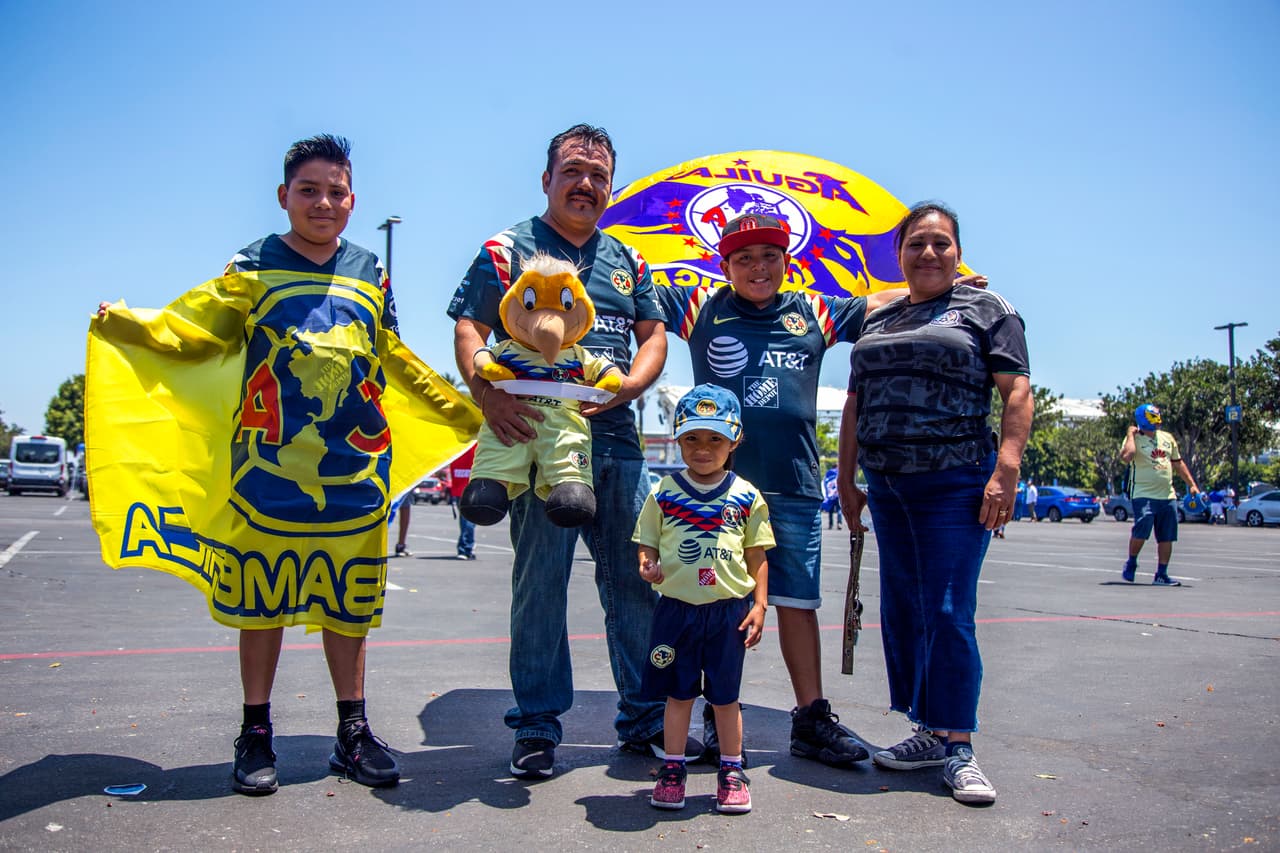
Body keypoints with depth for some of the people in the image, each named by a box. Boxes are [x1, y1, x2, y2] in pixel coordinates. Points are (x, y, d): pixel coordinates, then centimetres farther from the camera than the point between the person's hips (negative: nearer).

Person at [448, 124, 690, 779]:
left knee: (637, 580, 7)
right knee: (539, 584, 0)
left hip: (617, 440, 5)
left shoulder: (626, 261, 20)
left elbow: (654, 338, 16)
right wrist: (488, 397, -23)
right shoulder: (509, 251, 6)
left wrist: (620, 389, -5)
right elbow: (469, 332, -4)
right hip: (539, 438, -4)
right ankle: (536, 726, 13)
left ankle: (645, 717, 21)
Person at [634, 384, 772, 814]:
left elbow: (757, 556, 5)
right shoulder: (664, 493, 2)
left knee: (725, 695, 10)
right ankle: (673, 768, 23)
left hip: (729, 609, 0)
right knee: (678, 693, 9)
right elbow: (647, 543, 7)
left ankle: (731, 770, 24)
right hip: (676, 607, 0)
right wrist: (647, 565, -15)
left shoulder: (746, 497, 2)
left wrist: (759, 604, -2)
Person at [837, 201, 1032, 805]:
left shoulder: (984, 308, 3)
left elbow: (1017, 392, -6)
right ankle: (928, 732, 21)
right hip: (887, 487, 6)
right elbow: (855, 405, 18)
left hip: (955, 484, -6)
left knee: (948, 613, -8)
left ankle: (957, 748, 3)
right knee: (901, 612, 9)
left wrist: (1006, 470, -16)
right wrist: (847, 479, 13)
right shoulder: (877, 322, 17)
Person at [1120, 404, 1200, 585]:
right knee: (1141, 530, -16)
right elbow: (1125, 457, -26)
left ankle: (1161, 575, 13)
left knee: (1167, 537, 5)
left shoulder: (1167, 438, 15)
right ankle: (1131, 563, 9)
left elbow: (1178, 463, 23)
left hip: (1167, 495, 6)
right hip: (1144, 494, -6)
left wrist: (1192, 485, 18)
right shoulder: (1134, 439, -4)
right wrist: (1131, 434, -16)